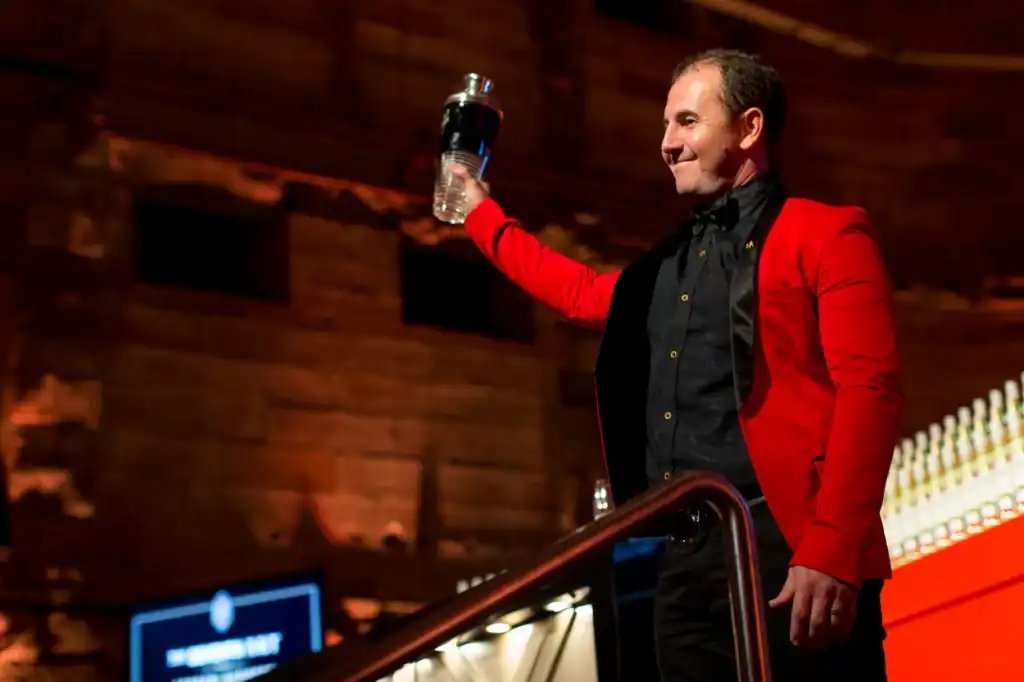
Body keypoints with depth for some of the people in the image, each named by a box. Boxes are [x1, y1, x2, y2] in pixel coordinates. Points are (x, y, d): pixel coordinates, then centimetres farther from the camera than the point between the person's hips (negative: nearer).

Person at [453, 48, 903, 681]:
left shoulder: (827, 233, 1)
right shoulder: (667, 265, 23)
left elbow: (869, 388, -10)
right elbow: (581, 292, 42)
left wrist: (833, 554, -20)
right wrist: (483, 213, 45)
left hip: (791, 552, -7)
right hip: (687, 562, 7)